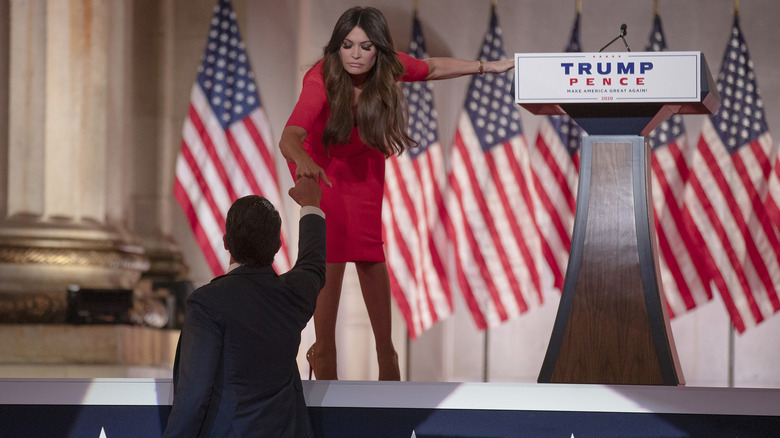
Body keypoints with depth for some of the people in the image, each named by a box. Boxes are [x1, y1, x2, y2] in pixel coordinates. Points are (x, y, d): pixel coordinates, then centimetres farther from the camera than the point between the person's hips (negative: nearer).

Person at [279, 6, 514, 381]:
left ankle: (385, 353, 13)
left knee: (370, 254, 1)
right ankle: (323, 353, 0)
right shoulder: (321, 80, -39)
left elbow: (433, 69, -2)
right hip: (321, 164, -3)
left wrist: (487, 67, 3)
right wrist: (303, 162, -75)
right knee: (331, 254, -11)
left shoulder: (390, 68, -26)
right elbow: (289, 137, -53)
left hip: (364, 167, 3)